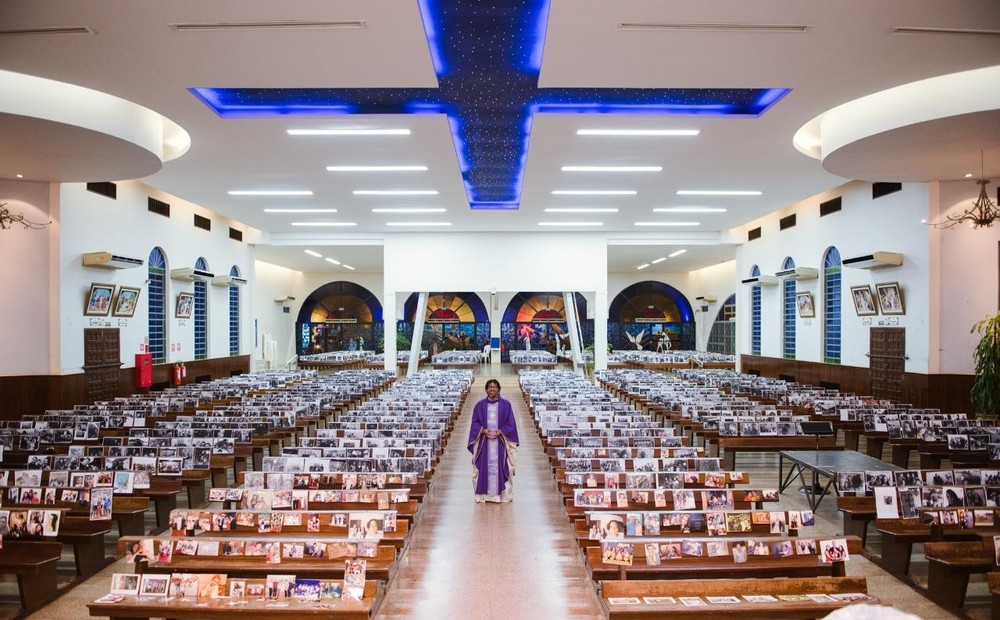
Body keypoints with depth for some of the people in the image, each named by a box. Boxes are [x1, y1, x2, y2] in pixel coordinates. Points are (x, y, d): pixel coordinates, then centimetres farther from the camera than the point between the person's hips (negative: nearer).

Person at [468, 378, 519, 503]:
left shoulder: (506, 404, 2)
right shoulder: (480, 405, 5)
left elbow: (510, 423, 1)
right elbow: (475, 423, 4)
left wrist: (500, 432, -14)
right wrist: (483, 430, -14)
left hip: (500, 442, -1)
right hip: (484, 442, 1)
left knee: (501, 467, 1)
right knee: (484, 467, 1)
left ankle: (503, 494, 9)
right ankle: (483, 494, 8)